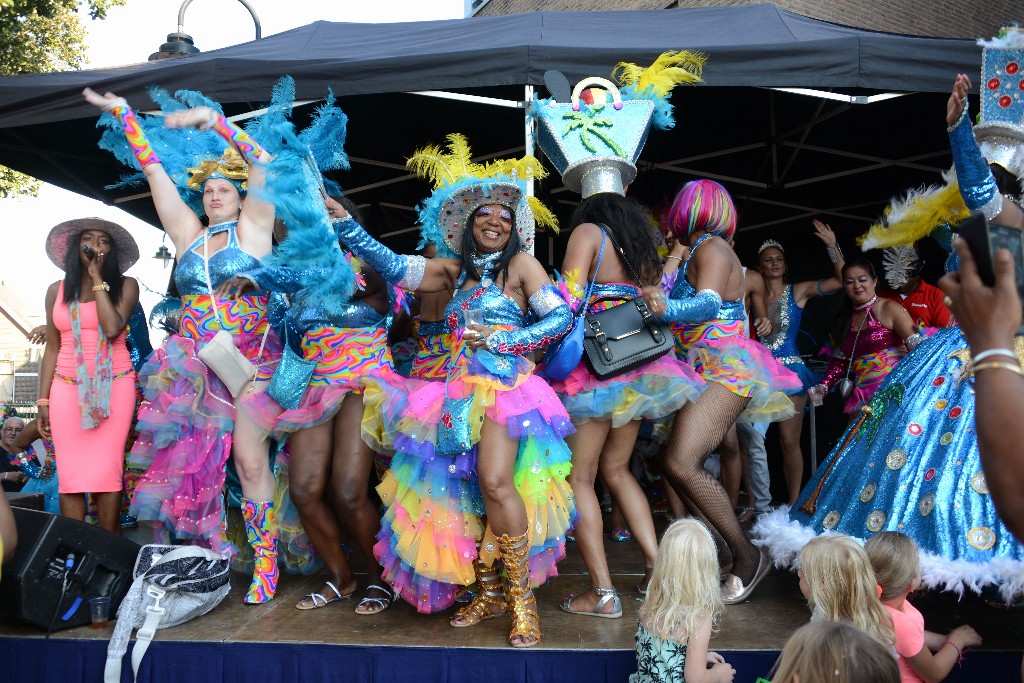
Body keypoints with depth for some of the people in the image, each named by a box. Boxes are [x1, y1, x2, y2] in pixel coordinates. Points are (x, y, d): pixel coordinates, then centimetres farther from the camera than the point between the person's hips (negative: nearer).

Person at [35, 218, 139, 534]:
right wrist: (43, 401, 7)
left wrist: (98, 279, -6)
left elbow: (112, 328, -14)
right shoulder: (57, 290, 11)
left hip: (114, 386, -2)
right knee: (70, 476, -2)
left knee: (107, 472, -6)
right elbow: (52, 348, 12)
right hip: (68, 388, 2)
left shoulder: (125, 285, 3)